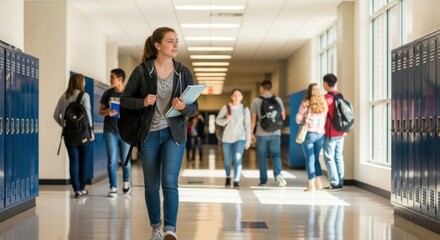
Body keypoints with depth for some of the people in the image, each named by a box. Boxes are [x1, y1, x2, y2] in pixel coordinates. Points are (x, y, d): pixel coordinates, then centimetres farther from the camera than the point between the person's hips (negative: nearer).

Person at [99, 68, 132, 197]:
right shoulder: (108, 93, 6)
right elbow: (101, 111, 11)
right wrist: (107, 112, -10)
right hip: (110, 131, 1)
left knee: (125, 160, 5)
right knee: (112, 160, -3)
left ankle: (126, 182, 31)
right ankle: (113, 188, 3)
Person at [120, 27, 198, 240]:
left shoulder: (184, 72, -1)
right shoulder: (142, 70, -6)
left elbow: (195, 107, 2)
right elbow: (124, 99, 0)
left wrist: (184, 108, -21)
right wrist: (142, 102, -19)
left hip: (173, 133, 0)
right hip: (149, 134, 0)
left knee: (169, 182, -15)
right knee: (151, 185, 10)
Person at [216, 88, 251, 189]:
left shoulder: (245, 109, 0)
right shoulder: (225, 108, -2)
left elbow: (248, 126, 2)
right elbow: (217, 121, 0)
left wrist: (248, 141, 0)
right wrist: (226, 119, -20)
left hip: (240, 138, -1)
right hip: (227, 138, 1)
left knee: (238, 158, -21)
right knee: (227, 161, 10)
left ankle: (236, 181, -19)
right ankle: (228, 177, 38)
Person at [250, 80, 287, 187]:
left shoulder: (256, 101, -1)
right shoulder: (277, 100, 3)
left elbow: (253, 118, -1)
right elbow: (283, 117, 8)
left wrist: (251, 132, 7)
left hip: (261, 133, -1)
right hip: (275, 133, 1)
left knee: (262, 157, 7)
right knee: (276, 155, 4)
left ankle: (263, 180, 10)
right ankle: (278, 174, -20)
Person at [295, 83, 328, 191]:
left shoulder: (306, 103, -7)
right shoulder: (324, 104, 2)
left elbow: (298, 119, -3)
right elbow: (327, 119, 1)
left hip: (309, 133, -3)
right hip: (320, 134, 3)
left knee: (310, 159, 2)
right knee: (315, 158, 18)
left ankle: (311, 185, 1)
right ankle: (318, 182, 15)